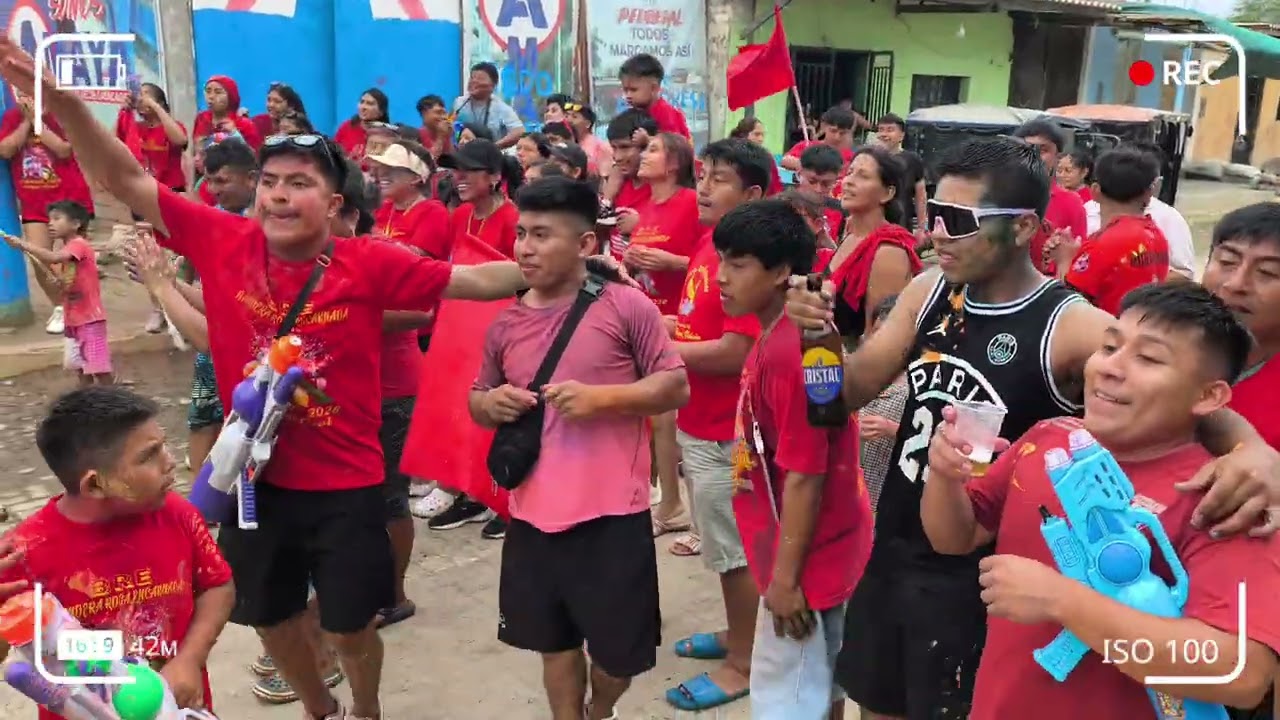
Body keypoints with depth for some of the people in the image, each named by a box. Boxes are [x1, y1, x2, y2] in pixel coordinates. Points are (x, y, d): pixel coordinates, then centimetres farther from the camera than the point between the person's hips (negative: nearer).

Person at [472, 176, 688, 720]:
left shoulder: (626, 306, -8)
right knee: (555, 641, 17)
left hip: (612, 513, -3)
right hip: (534, 514, 4)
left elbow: (676, 386, -6)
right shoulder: (506, 323, 6)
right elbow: (478, 401, 17)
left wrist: (602, 396, -19)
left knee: (619, 649, 11)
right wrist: (491, 404, -7)